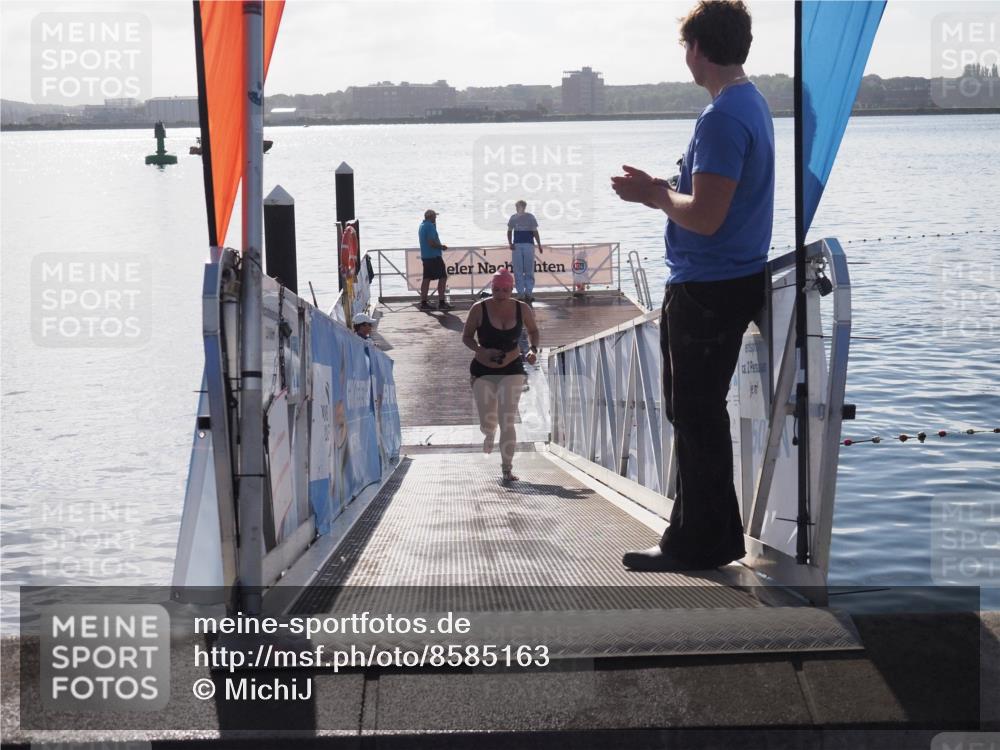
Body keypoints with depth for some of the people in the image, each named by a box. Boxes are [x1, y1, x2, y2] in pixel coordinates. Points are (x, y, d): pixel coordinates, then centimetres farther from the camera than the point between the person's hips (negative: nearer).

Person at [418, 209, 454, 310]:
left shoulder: (422, 226, 15)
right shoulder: (430, 226, -15)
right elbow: (432, 243, -22)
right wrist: (442, 247, -8)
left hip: (425, 256, 10)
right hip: (434, 256, -10)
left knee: (426, 278, 9)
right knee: (443, 277, -6)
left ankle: (423, 302, 8)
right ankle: (441, 302, -8)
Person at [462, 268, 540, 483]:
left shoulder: (522, 310, -7)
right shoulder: (479, 309, -12)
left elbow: (533, 330, 12)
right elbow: (466, 336, -4)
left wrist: (533, 350, -8)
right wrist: (482, 351, -23)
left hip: (512, 370, 0)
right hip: (483, 371, 0)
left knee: (508, 421, -11)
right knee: (487, 421, 6)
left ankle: (507, 468, -4)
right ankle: (489, 435, 46)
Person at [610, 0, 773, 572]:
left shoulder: (722, 117, -20)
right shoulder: (753, 103, 13)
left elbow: (705, 216, -25)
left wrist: (655, 196, -9)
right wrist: (663, 191, 11)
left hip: (707, 291, -10)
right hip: (735, 282, 10)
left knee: (696, 417, -1)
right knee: (697, 413, 18)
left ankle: (701, 544, 7)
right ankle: (707, 535, 27)